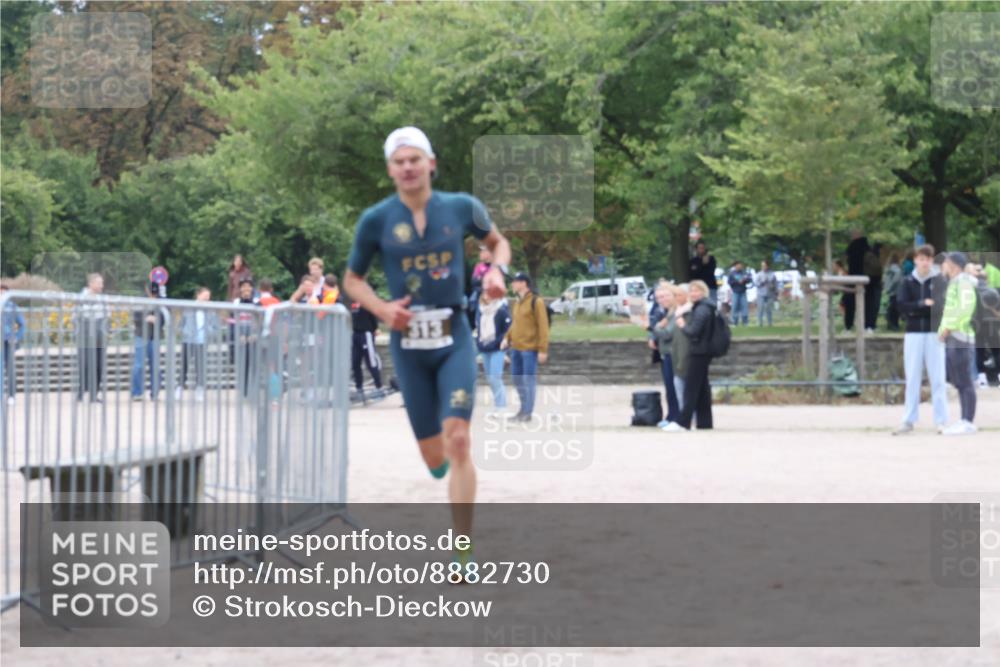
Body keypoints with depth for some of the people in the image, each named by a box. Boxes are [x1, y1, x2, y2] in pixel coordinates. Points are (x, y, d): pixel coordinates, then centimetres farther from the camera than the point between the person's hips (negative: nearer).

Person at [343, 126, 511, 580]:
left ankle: (464, 552, -9)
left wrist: (497, 271, -4)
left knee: (458, 441, -15)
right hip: (409, 343, 1)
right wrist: (382, 309, -10)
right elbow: (352, 280, 8)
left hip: (454, 337, -1)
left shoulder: (462, 207, -1)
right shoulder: (376, 220, -3)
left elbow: (498, 242, 18)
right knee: (435, 460, 4)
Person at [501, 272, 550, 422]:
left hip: (530, 349, -8)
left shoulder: (536, 301, -10)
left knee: (529, 380, -3)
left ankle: (527, 413, 3)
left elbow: (543, 326, -12)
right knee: (516, 378, 12)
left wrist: (543, 349, -15)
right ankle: (524, 408, 24)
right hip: (516, 348, 8)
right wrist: (507, 338, 6)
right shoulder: (517, 302, 14)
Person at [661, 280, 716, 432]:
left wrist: (683, 325, -5)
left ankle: (683, 422, -9)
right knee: (702, 388, 11)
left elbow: (693, 331, -22)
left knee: (691, 388, -9)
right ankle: (704, 422, 13)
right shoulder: (706, 308, 15)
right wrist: (684, 323, 7)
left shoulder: (701, 310, -16)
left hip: (698, 352, -10)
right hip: (704, 352, 10)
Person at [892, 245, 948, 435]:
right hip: (913, 334, 2)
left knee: (937, 378, 0)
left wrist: (914, 310, -16)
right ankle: (908, 421, 6)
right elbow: (901, 305, -5)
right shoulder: (907, 282, 8)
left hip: (934, 334, -2)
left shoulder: (939, 281, 3)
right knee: (912, 378, 4)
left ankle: (941, 421, 3)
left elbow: (941, 306, -10)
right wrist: (923, 304, -16)